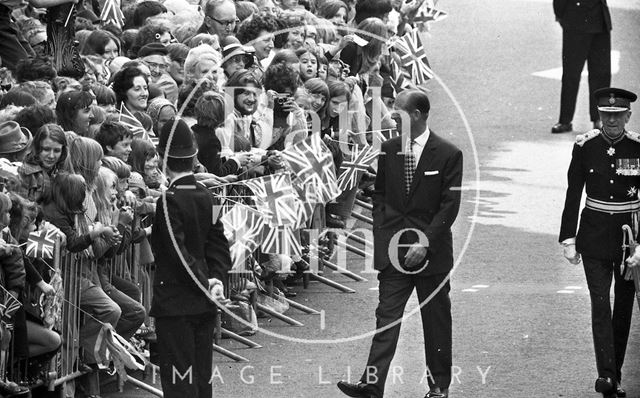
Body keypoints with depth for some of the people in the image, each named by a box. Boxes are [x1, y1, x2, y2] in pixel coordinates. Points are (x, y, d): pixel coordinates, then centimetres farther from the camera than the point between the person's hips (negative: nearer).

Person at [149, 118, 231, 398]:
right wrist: (217, 279, -3)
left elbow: (179, 254, -21)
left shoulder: (169, 201, -16)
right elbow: (218, 245, 6)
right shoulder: (206, 196, 6)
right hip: (204, 306, 7)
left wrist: (208, 283, -16)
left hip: (175, 305, -7)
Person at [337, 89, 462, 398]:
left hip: (432, 252, -3)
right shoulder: (388, 150, 7)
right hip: (393, 249, 3)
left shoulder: (447, 154, -7)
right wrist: (382, 231, 1)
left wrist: (425, 244, -15)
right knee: (387, 315, -5)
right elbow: (379, 194, 14)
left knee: (436, 320, 7)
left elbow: (450, 206, -9)